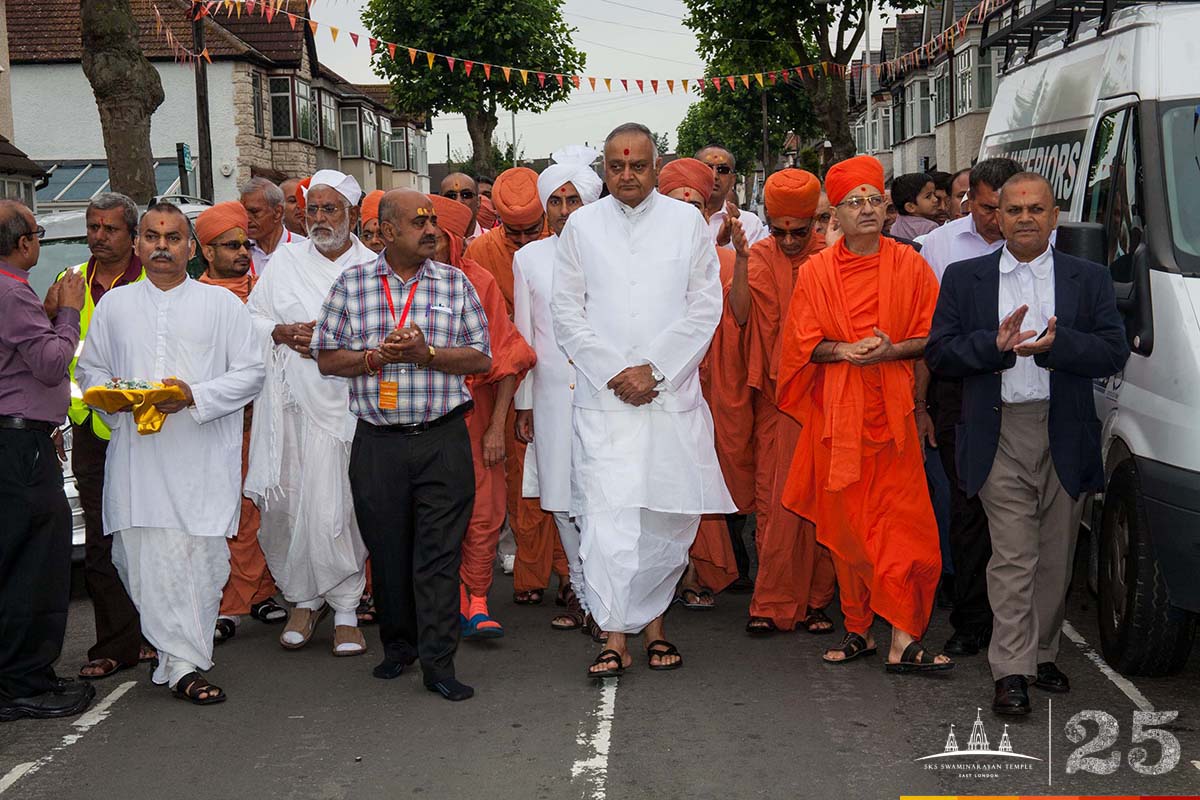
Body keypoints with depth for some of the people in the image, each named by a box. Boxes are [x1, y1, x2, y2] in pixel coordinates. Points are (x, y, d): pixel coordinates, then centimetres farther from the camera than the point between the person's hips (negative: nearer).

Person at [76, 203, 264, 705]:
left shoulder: (222, 304, 6)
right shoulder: (114, 305, 13)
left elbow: (250, 372, 3)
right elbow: (89, 369, 18)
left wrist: (195, 395, -11)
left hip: (203, 456, -2)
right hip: (136, 454, 2)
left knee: (203, 559, -4)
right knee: (145, 560, -3)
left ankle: (179, 660, 10)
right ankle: (184, 664, 6)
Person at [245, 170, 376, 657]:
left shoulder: (373, 268, 4)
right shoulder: (286, 261, 14)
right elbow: (250, 316, 16)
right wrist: (282, 333, -4)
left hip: (345, 403, -3)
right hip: (289, 402, 3)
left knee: (339, 507, -6)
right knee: (283, 503, 1)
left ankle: (345, 608, 7)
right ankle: (304, 599, 17)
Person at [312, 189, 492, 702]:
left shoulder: (455, 284, 5)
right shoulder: (351, 284, 5)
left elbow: (481, 358, 3)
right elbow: (326, 358, 5)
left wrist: (426, 353, -13)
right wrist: (377, 357, -11)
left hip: (443, 440, -1)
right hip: (377, 442, 1)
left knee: (439, 553, -2)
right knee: (387, 549, 10)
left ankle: (438, 663, 3)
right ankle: (398, 645, 28)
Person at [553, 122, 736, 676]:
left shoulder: (687, 223, 6)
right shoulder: (581, 226, 8)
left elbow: (705, 308, 2)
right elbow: (568, 313, 6)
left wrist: (652, 369, -7)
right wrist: (613, 373, -6)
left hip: (672, 395, 1)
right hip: (604, 398, 0)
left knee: (669, 515, 3)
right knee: (606, 513, -10)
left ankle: (652, 620, 20)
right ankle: (616, 636, -4)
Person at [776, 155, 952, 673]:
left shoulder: (908, 265, 6)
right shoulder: (817, 271, 8)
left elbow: (931, 335, 5)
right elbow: (804, 342, 5)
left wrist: (891, 350, -13)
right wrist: (844, 351, -13)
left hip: (892, 410, -1)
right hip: (837, 411, 1)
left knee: (901, 523, -7)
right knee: (845, 523, 4)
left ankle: (903, 641, -6)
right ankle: (858, 629, 15)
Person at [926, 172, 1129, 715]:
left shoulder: (1090, 279, 9)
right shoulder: (964, 278, 9)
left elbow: (1115, 352, -1)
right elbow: (939, 352, 2)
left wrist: (1055, 344, -18)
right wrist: (994, 343, -15)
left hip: (1066, 439, 2)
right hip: (1000, 437, -2)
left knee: (1055, 557, 10)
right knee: (1013, 557, -7)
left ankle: (1042, 655, 26)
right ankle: (1012, 672, -4)